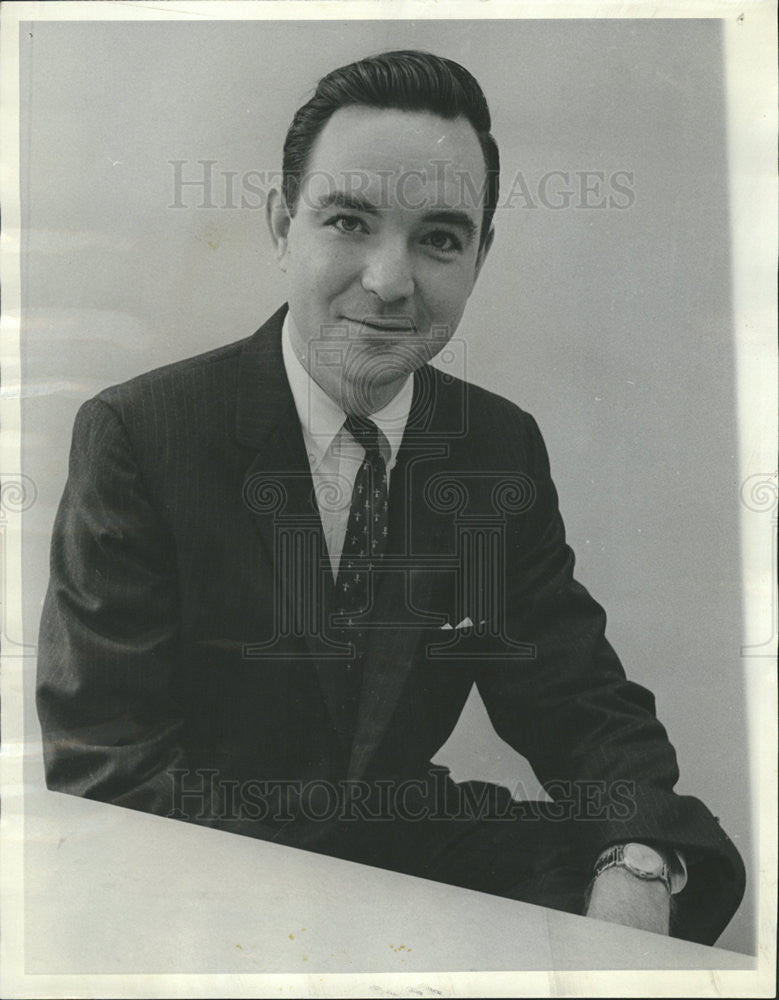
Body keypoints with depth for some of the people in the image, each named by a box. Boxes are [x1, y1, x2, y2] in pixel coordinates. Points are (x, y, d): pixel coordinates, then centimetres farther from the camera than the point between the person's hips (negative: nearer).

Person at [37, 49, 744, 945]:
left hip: (412, 846, 3)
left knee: (700, 861, -15)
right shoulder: (134, 436, -14)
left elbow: (578, 701, -1)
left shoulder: (504, 447, -2)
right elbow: (105, 758, -16)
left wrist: (639, 863, -22)